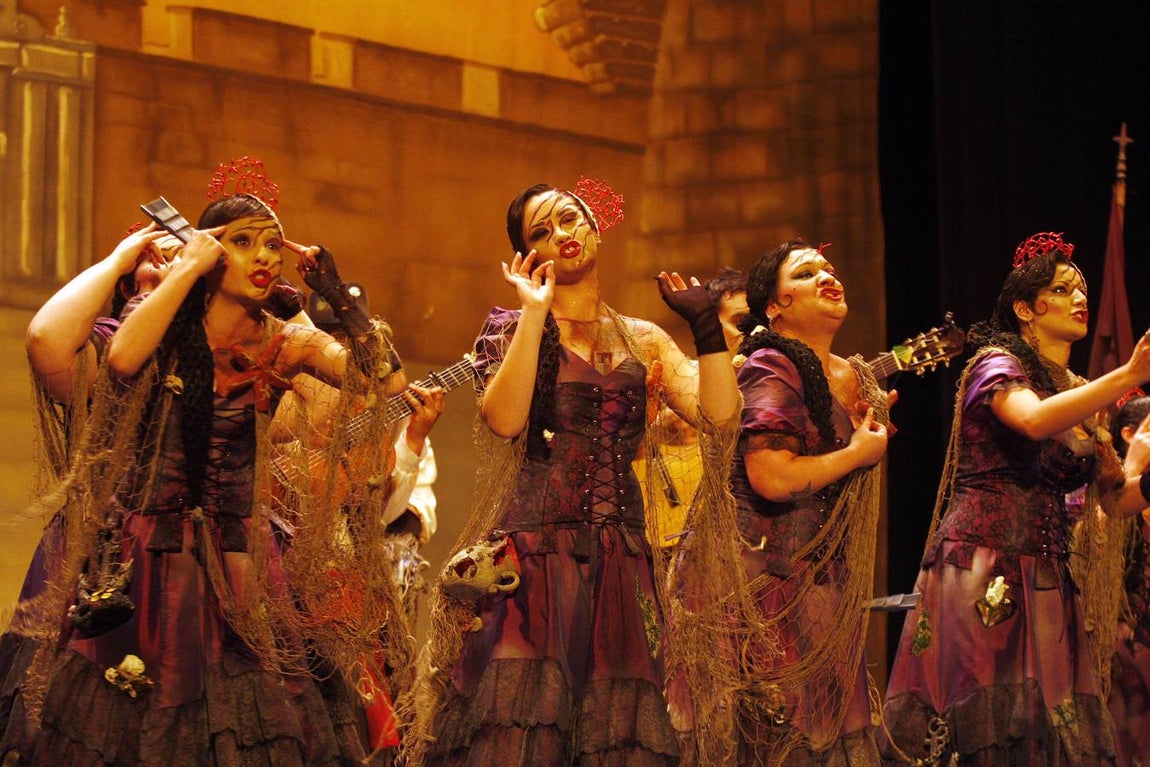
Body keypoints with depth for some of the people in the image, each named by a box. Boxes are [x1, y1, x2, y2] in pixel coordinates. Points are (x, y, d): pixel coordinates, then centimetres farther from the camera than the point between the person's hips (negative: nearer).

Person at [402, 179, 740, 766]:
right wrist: (535, 311, -6)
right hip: (532, 551, -3)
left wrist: (705, 322, 3)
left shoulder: (643, 340, 17)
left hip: (618, 559, 3)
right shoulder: (511, 329, 9)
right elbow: (503, 419, -12)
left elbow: (718, 414, 2)